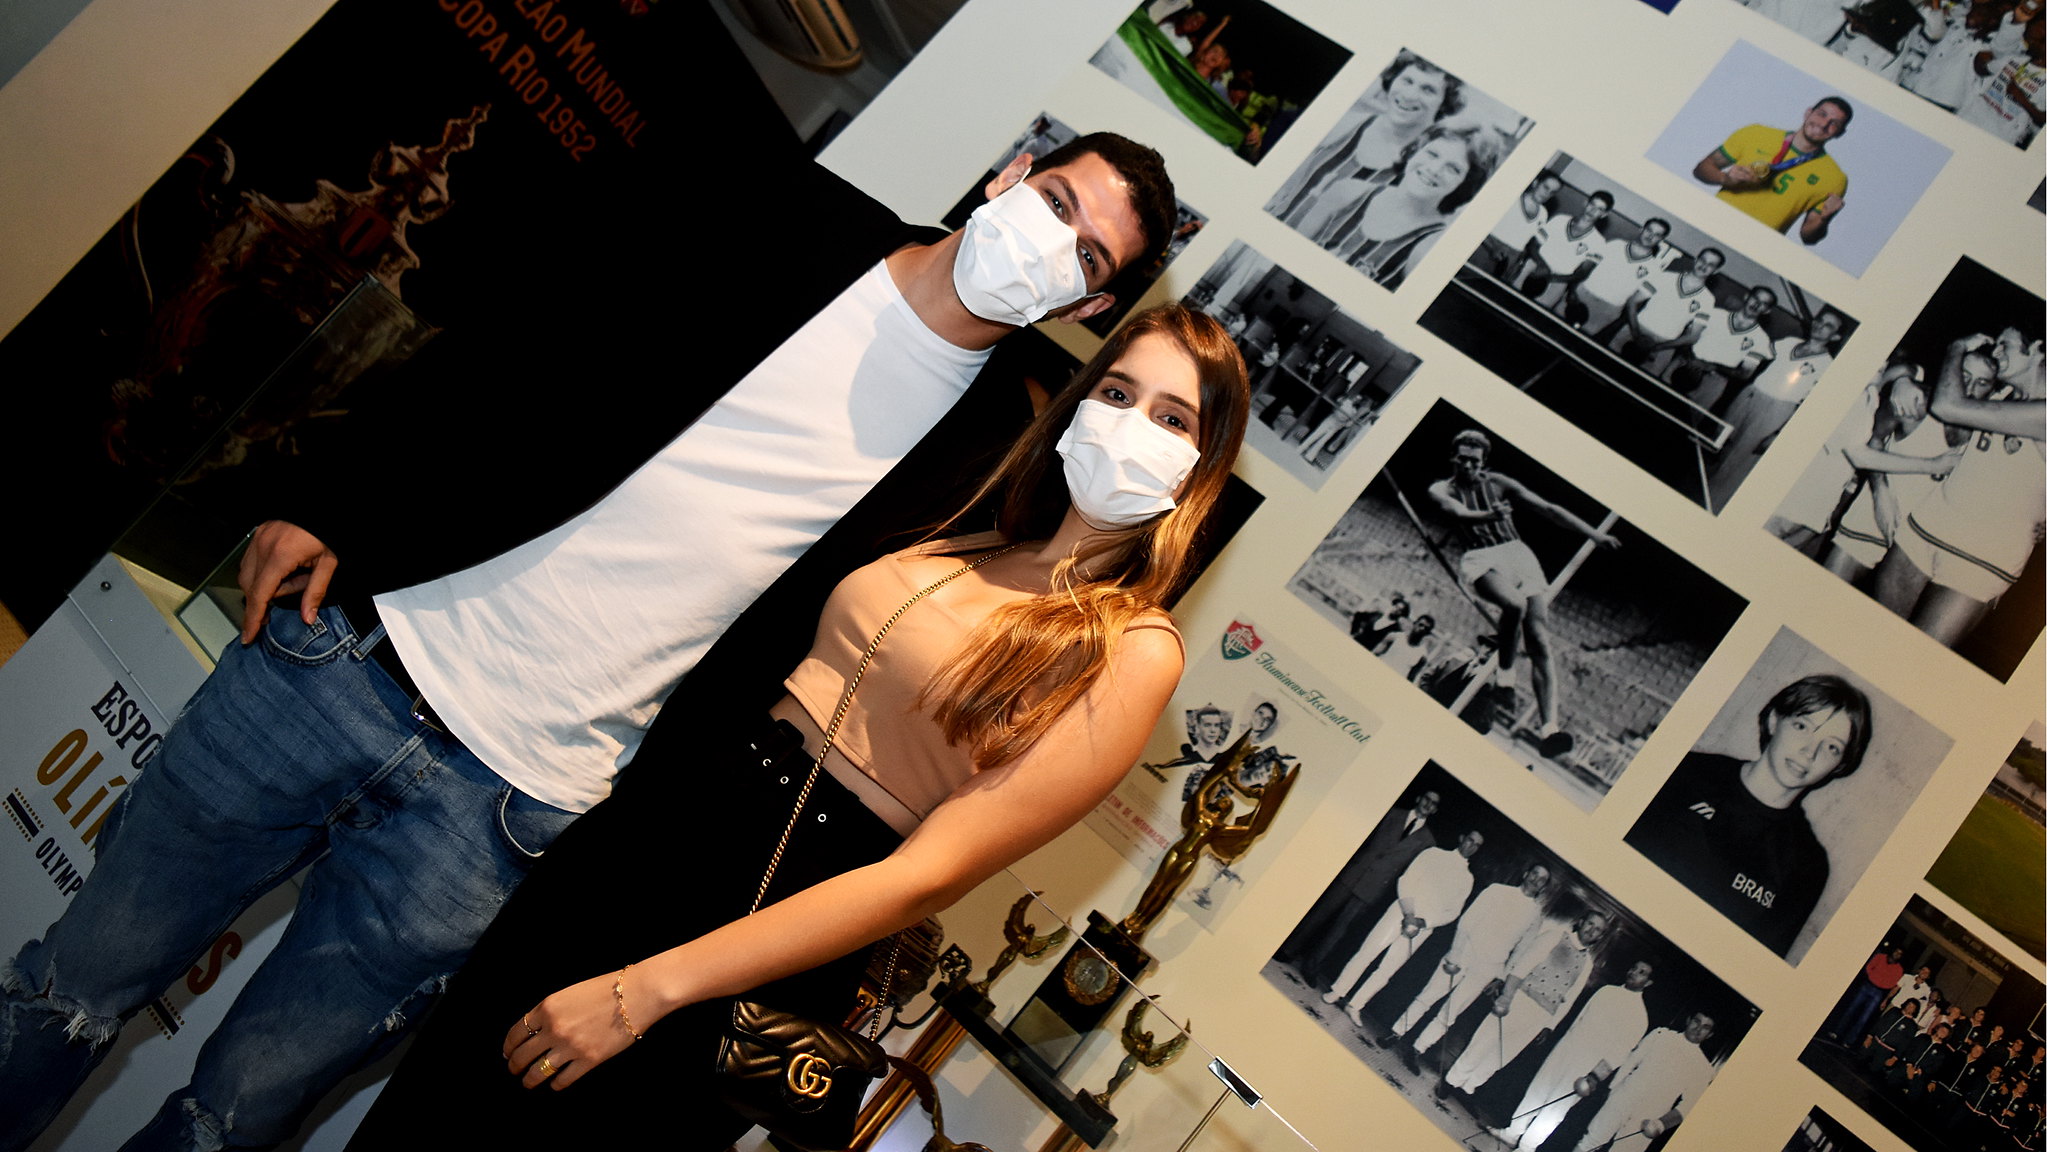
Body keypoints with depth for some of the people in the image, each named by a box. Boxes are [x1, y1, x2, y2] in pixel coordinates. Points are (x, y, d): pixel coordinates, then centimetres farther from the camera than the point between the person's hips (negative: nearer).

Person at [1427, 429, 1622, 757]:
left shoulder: (1498, 483, 15)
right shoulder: (1441, 489, 8)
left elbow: (1546, 508, 11)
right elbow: (1457, 511, -15)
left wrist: (1593, 534, 5)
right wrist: (1489, 515, -38)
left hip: (1518, 556, 3)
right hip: (1481, 562, -3)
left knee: (1539, 637, -15)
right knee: (1515, 604, -37)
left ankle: (1548, 725, -24)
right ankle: (1505, 670, -10)